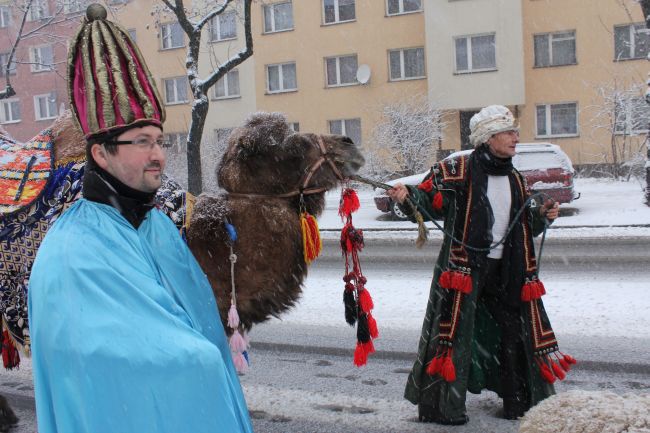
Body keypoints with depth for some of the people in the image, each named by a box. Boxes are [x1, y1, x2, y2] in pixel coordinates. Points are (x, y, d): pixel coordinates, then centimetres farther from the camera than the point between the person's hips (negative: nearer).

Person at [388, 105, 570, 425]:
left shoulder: (515, 179, 14)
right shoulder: (458, 170, -8)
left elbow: (524, 226, 21)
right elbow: (429, 200, -12)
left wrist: (541, 216, 3)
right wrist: (407, 195, -31)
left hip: (506, 269, 7)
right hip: (464, 265, -7)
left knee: (516, 329, 13)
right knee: (455, 330, -6)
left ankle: (523, 402, 30)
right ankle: (440, 406, 9)